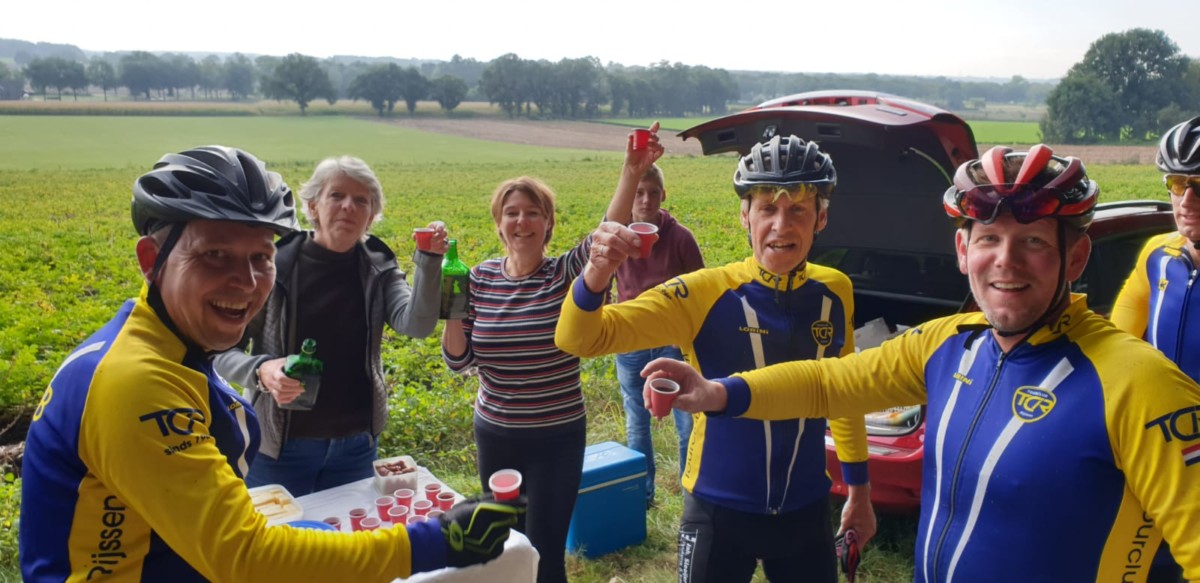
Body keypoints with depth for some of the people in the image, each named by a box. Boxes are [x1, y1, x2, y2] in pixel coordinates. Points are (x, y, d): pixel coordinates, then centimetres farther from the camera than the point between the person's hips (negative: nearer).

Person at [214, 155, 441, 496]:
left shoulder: (378, 270, -2)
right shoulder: (275, 265, -10)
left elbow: (416, 325, -19)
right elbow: (222, 350, -5)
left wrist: (429, 261, -30)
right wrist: (260, 371, -25)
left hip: (355, 446, 3)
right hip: (279, 446, -2)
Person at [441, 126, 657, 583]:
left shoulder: (565, 274, -11)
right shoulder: (479, 279, -3)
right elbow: (460, 360, -1)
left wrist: (632, 173, -43)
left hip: (557, 440, -3)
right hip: (494, 436, 4)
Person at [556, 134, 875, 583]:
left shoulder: (835, 293, -5)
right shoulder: (705, 294, -17)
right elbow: (581, 341, -22)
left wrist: (858, 487, 16)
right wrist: (596, 275, -42)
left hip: (806, 511, 3)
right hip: (720, 513, -3)